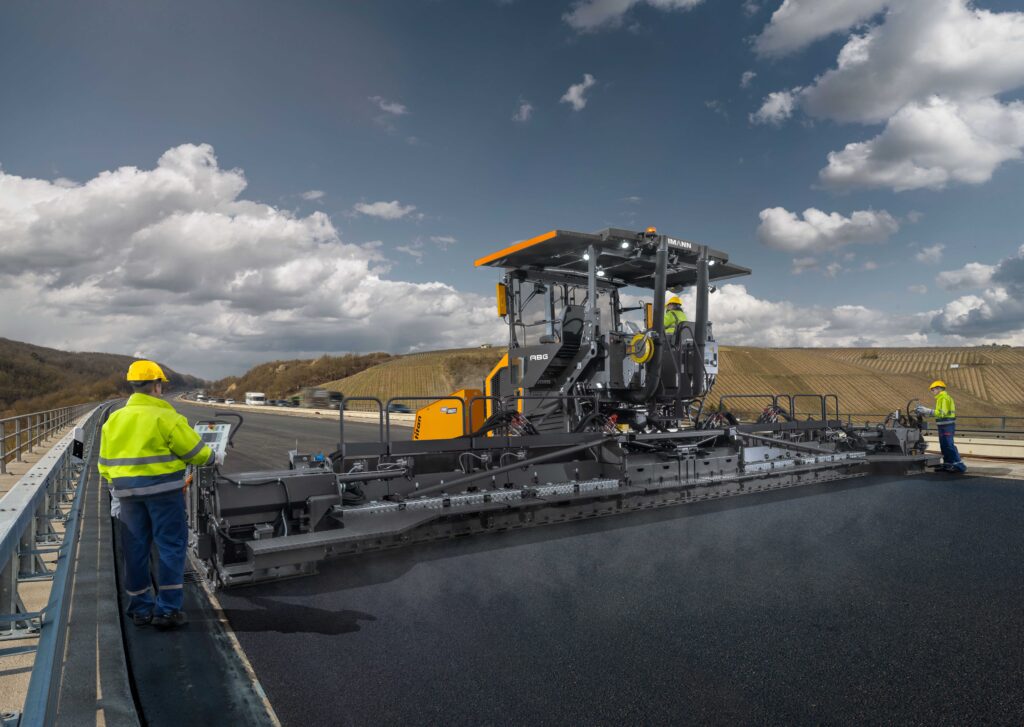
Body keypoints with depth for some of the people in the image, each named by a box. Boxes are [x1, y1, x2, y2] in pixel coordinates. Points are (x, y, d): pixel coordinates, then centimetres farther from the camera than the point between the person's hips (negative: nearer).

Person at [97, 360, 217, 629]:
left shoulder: (114, 419, 10)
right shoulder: (164, 417, -11)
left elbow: (105, 464, 14)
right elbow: (195, 451, -8)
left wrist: (117, 487, 23)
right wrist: (210, 458, 12)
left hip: (127, 492, 7)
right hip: (163, 489, -6)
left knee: (135, 549, 14)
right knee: (171, 546, 3)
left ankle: (141, 609, 23)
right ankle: (167, 609, 4)